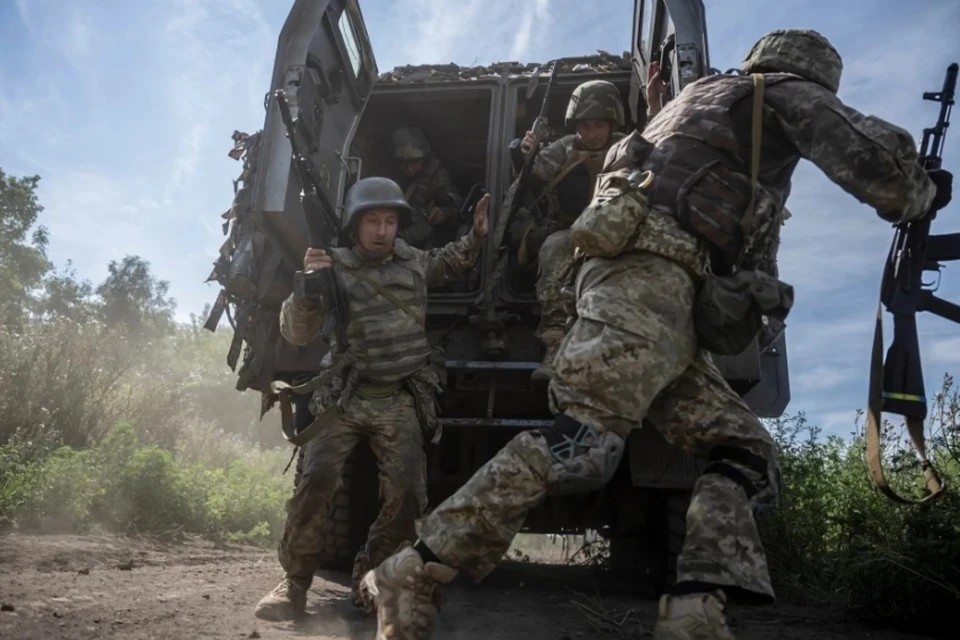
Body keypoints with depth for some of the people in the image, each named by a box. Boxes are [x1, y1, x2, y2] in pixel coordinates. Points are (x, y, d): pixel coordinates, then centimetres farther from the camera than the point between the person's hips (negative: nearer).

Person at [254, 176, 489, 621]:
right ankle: (294, 583, 0)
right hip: (344, 397, -2)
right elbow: (296, 334, -9)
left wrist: (475, 236, 14)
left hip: (400, 402, 3)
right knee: (316, 482, -19)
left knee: (407, 496, -8)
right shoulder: (335, 268, -3)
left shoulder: (413, 261, 8)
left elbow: (450, 263, 32)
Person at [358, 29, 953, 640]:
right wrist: (924, 192, 21)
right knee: (579, 442, -23)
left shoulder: (706, 98, 38)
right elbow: (874, 156, 2)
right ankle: (413, 576, -22)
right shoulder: (786, 93, 15)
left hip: (657, 280, 9)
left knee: (744, 451, 4)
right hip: (648, 269, -9)